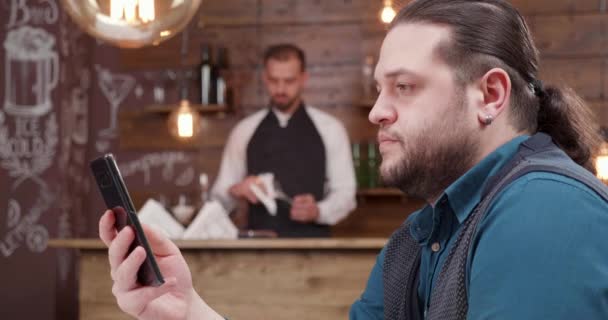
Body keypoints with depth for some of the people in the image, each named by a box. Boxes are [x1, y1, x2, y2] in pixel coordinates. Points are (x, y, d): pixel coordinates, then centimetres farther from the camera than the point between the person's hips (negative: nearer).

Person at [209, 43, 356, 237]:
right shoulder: (244, 131, 8)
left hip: (312, 242, -1)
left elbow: (344, 193, 3)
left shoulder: (329, 129, 5)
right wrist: (235, 191, -12)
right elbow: (219, 198, 9)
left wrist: (317, 211, -15)